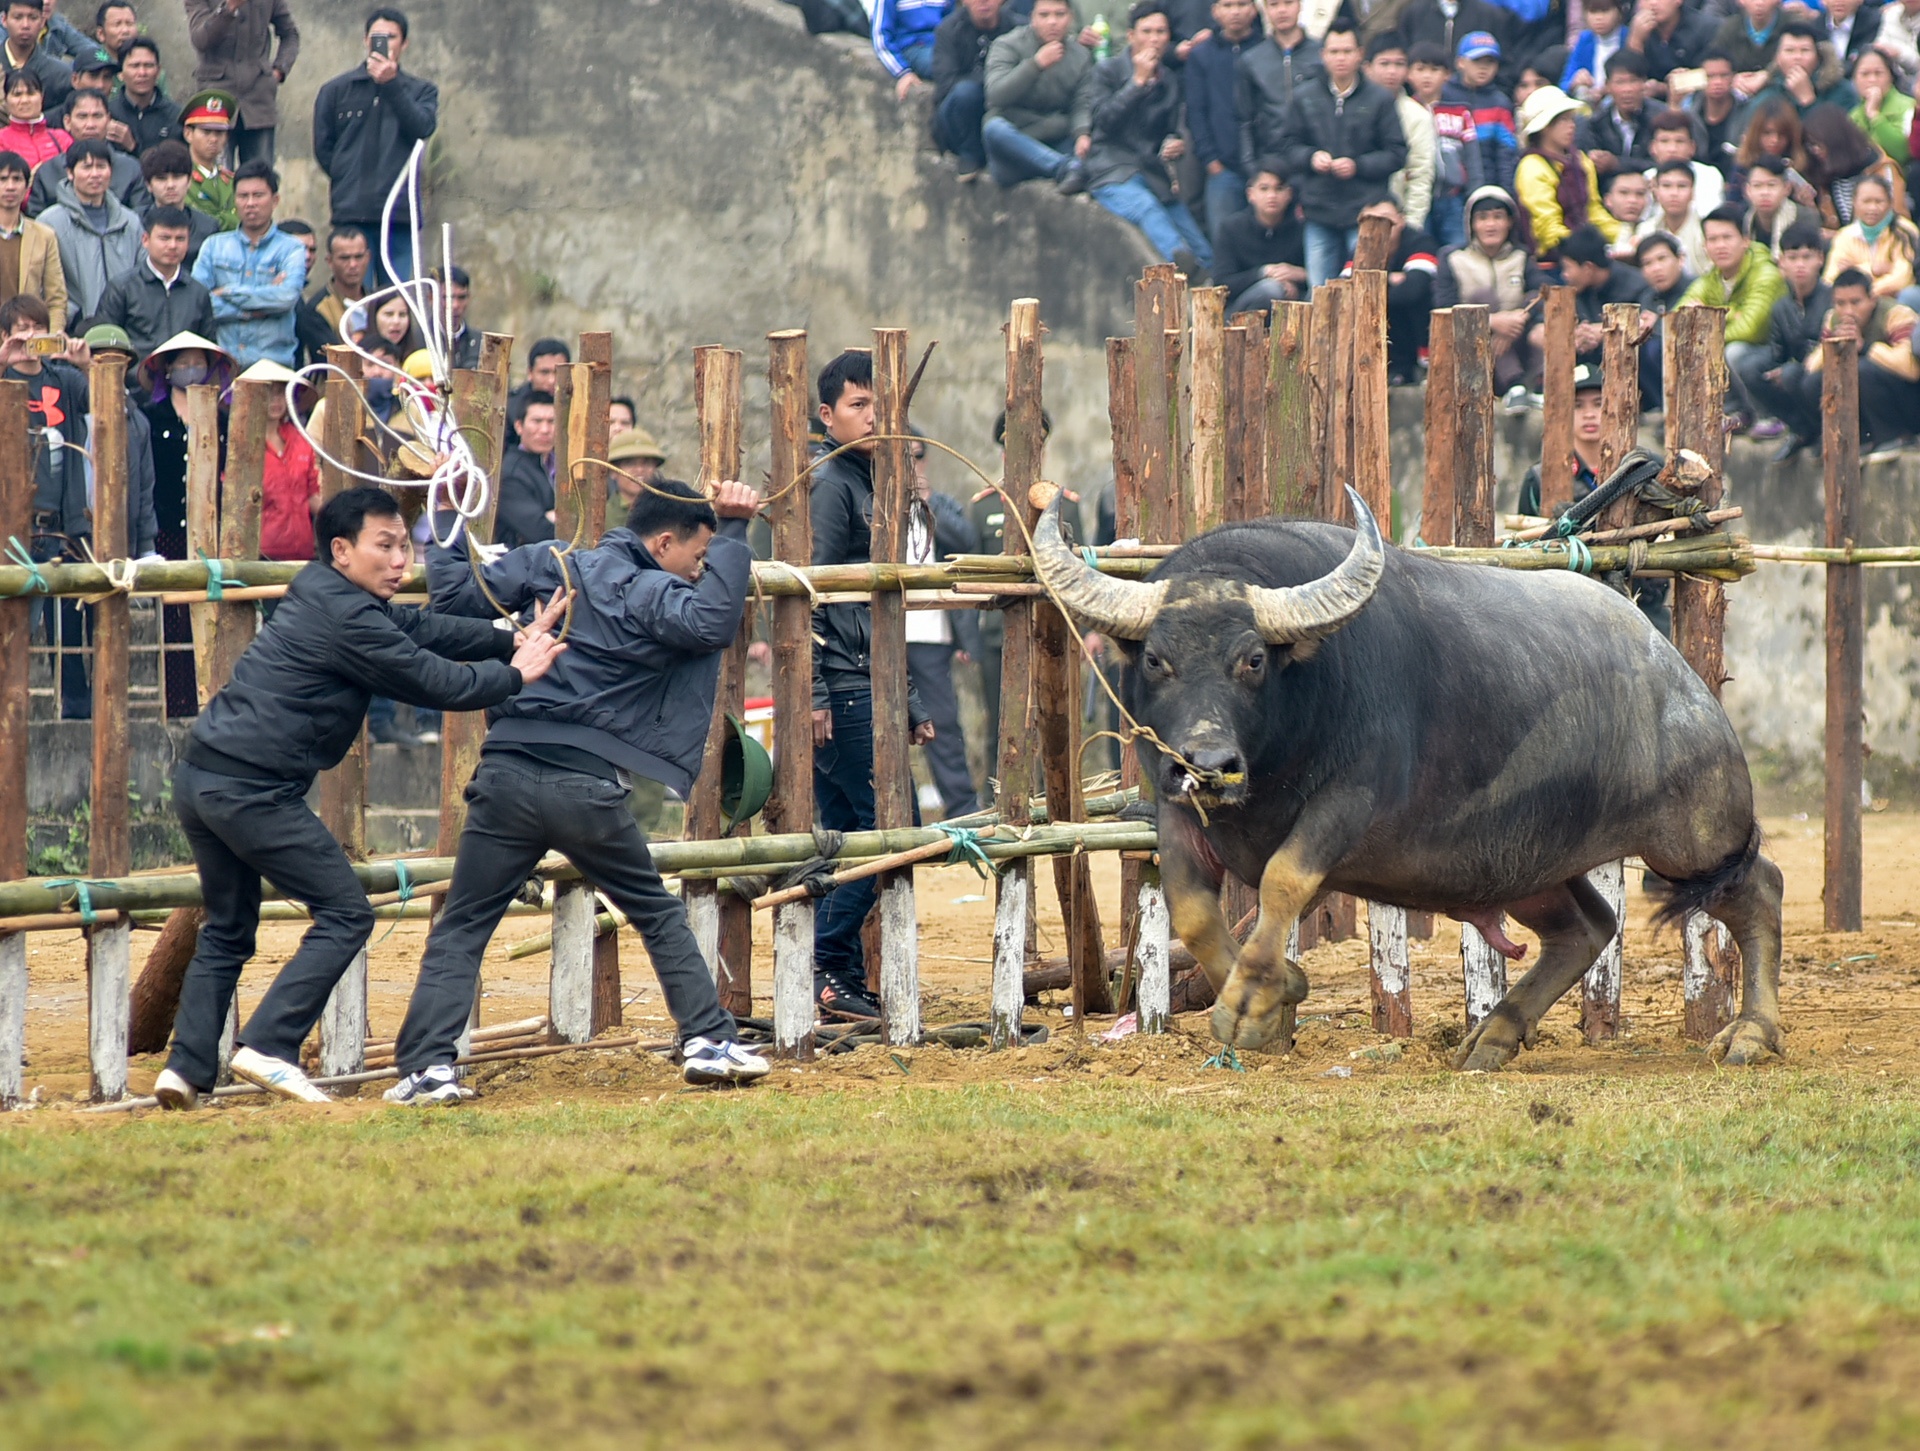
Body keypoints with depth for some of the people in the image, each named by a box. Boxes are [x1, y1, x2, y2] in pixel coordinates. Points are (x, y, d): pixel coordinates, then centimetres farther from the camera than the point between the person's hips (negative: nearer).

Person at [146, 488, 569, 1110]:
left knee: (227, 930, 19)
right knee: (345, 915, -2)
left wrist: (512, 640, 12)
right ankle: (268, 1049, -11)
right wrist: (514, 674, 5)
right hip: (253, 791, -10)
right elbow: (437, 682, -10)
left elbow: (422, 628, 20)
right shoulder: (348, 617, -14)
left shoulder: (323, 595, 16)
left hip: (199, 778, 10)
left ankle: (186, 1067, 10)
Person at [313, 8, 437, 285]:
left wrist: (392, 85, -14)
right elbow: (323, 147, 13)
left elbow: (422, 128, -8)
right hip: (352, 213, 0)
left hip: (399, 213, 0)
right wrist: (348, 184, 6)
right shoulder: (337, 90, 12)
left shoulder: (422, 90, 12)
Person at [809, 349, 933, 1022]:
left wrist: (911, 705, 24)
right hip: (842, 689, -9)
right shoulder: (828, 483, -9)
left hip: (869, 686, 9)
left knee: (850, 837, 9)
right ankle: (824, 967, -9)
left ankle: (843, 981, 10)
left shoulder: (869, 484, 20)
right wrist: (814, 694, -22)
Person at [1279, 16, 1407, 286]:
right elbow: (1288, 147, 10)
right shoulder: (1305, 98, 8)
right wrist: (1311, 157, -11)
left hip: (1365, 213, -2)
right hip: (1319, 213, 2)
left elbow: (1397, 153, 0)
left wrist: (1357, 166, -13)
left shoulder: (1379, 100, 1)